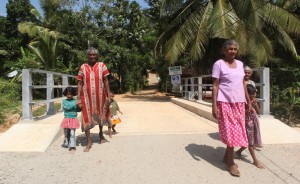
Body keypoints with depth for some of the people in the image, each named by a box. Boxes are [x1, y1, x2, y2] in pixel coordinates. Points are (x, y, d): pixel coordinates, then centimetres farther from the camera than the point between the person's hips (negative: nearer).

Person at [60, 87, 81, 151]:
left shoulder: (75, 101, 0)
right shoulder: (64, 101, 0)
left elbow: (77, 110, 3)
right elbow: (67, 107, -19)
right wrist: (74, 104, -27)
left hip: (74, 119, -1)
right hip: (66, 119, 1)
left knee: (72, 133, -5)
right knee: (66, 133, 14)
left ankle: (72, 146, -1)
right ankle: (66, 143, 34)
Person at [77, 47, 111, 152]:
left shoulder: (101, 65, 0)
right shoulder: (83, 67, 2)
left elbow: (106, 81, 0)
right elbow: (80, 83, 2)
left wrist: (109, 95, -4)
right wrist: (78, 98, -4)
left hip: (99, 95, 0)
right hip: (87, 96, 0)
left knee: (100, 114, 17)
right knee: (86, 117, 0)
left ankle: (101, 133, 42)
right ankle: (89, 142, 10)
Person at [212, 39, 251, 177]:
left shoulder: (240, 64, 12)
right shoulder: (219, 64, -6)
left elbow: (243, 84, 16)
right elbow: (215, 86, -9)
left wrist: (248, 101, 13)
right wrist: (214, 106, -14)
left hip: (239, 103, 6)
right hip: (225, 102, -6)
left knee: (238, 131, 10)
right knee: (230, 131, -1)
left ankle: (226, 157, 28)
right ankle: (230, 163, 14)